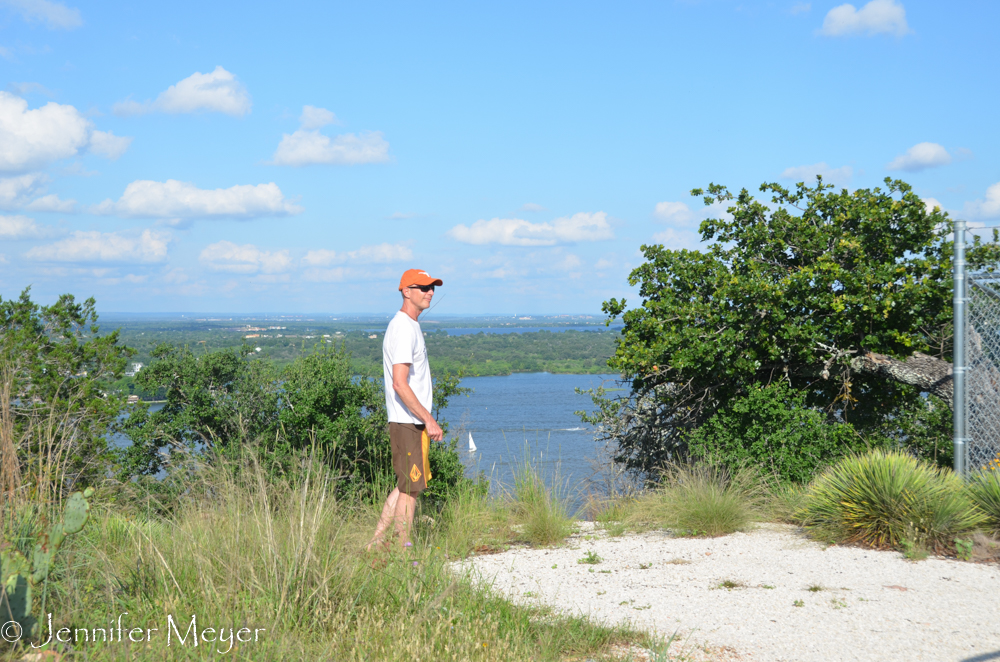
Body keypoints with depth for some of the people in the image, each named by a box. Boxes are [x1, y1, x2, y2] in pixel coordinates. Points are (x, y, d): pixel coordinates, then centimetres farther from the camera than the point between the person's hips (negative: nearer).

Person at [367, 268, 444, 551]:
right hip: (407, 422, -10)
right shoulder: (403, 329, -16)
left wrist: (426, 420, 21)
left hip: (414, 422, 10)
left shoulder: (410, 326, 17)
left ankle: (376, 544, 19)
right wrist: (429, 420, -22)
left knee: (405, 485, 15)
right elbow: (399, 384, -23)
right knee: (410, 488, -4)